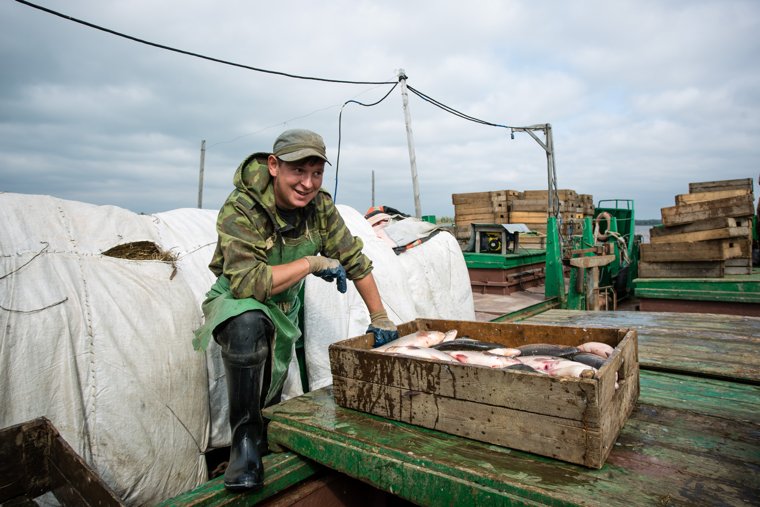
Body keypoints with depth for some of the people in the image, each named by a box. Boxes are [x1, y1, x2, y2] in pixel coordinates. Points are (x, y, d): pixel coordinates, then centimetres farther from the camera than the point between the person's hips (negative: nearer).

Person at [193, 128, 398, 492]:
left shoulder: (321, 207, -13)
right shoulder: (240, 210, -28)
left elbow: (355, 260, -5)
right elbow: (248, 282, -38)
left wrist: (379, 319, -2)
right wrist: (314, 263, -31)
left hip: (284, 309, 5)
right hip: (236, 302, -5)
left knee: (270, 397, 15)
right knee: (249, 326, -39)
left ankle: (262, 444, 49)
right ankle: (244, 439, -21)